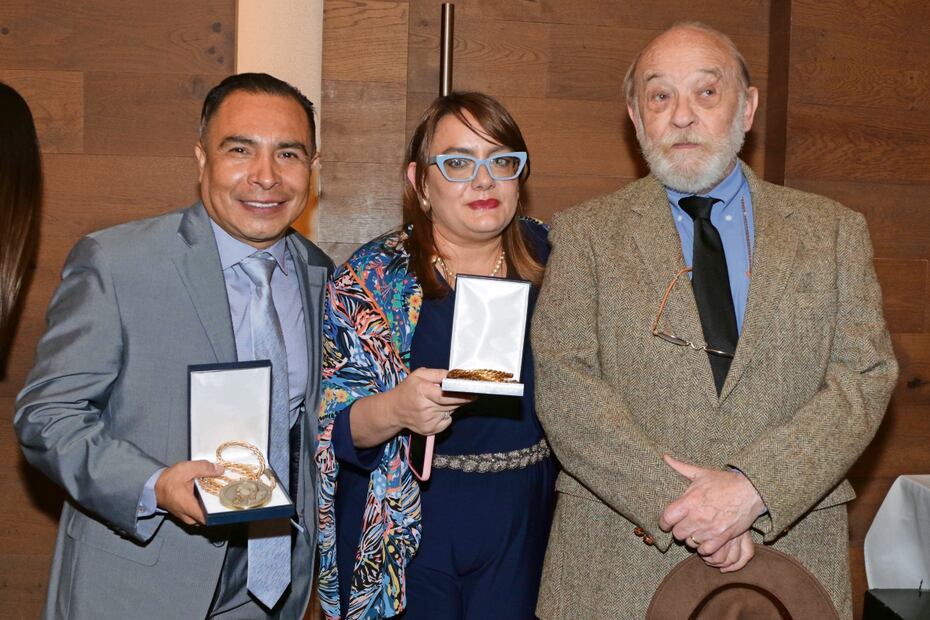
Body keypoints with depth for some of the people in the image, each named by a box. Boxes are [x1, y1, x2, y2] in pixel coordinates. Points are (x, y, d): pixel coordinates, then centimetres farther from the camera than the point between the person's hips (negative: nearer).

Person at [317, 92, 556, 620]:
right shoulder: (370, 278, -9)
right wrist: (395, 409, -29)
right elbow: (336, 430, -10)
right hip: (405, 538, -2)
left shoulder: (550, 257, 1)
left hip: (523, 536, 3)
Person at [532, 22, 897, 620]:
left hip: (792, 549, 1)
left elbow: (866, 374, -3)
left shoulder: (835, 231, 6)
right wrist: (676, 503, -17)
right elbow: (562, 382, -8)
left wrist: (754, 486, -17)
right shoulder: (584, 233, 1)